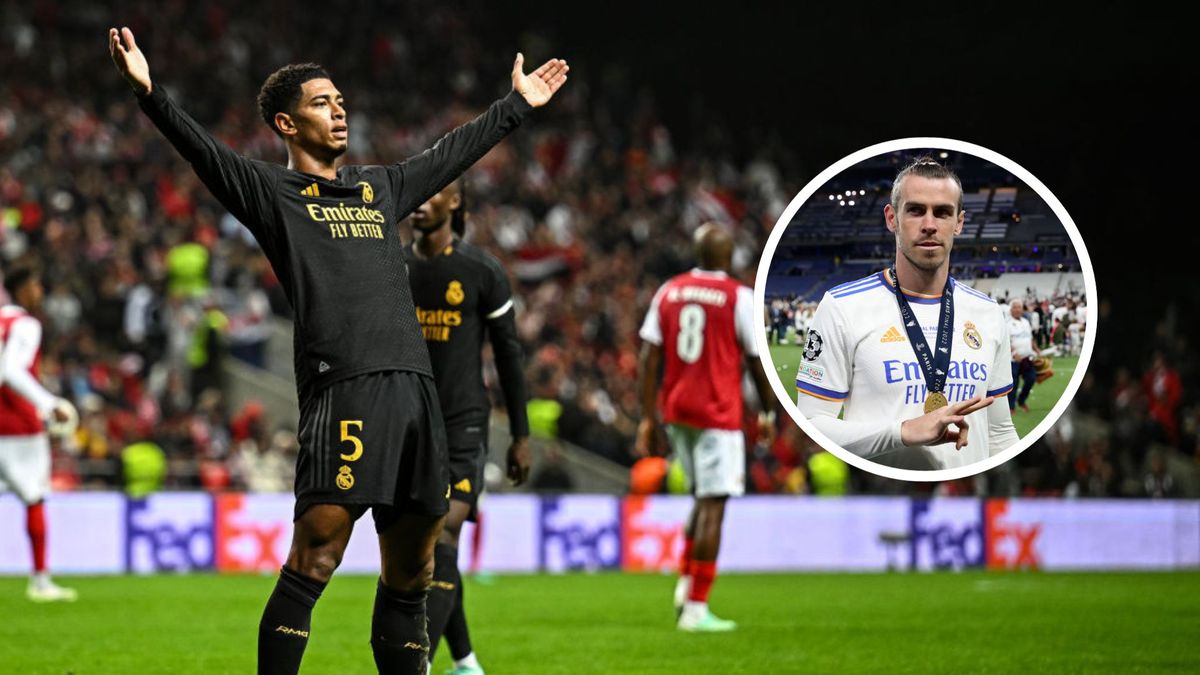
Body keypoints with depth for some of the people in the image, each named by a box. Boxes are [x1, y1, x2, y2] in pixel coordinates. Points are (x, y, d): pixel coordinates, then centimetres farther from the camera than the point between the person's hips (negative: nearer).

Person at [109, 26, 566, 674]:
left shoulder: (379, 188, 26)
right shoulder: (273, 192, 8)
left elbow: (453, 152, 39)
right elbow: (205, 151, -7)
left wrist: (517, 104, 50)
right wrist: (148, 93, -22)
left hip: (415, 390, 7)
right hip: (343, 393, -7)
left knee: (409, 577, 9)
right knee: (312, 563, -13)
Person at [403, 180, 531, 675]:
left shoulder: (482, 272, -4)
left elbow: (508, 353, 1)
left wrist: (521, 435, 1)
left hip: (463, 425, -5)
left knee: (442, 542, -17)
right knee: (422, 551, 8)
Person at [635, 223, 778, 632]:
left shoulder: (669, 292, 6)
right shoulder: (739, 297, -6)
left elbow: (648, 359, 4)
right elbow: (755, 361, -1)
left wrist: (648, 418, 7)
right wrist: (769, 413, 12)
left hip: (675, 410, 5)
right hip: (717, 412, -5)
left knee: (702, 497, 22)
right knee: (712, 506, -3)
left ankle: (686, 583, 11)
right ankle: (696, 608, -6)